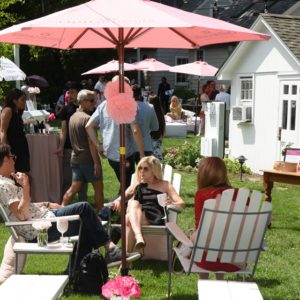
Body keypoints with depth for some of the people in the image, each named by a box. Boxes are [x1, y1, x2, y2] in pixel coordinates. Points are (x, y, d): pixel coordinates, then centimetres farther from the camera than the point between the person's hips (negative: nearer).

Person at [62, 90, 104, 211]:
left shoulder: (73, 117, 12)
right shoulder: (87, 118, -15)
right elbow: (91, 142, -18)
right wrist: (96, 162, -17)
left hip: (75, 158, 8)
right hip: (88, 158, -8)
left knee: (74, 188, 10)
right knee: (98, 187, 4)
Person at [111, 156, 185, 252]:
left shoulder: (164, 185, 19)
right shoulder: (137, 185, 30)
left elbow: (181, 204, 10)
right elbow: (123, 197, 23)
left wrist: (172, 203, -15)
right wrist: (118, 201, -3)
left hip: (155, 220, -3)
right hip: (134, 216, 3)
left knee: (129, 219, -33)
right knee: (133, 203, -33)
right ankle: (139, 237, -53)